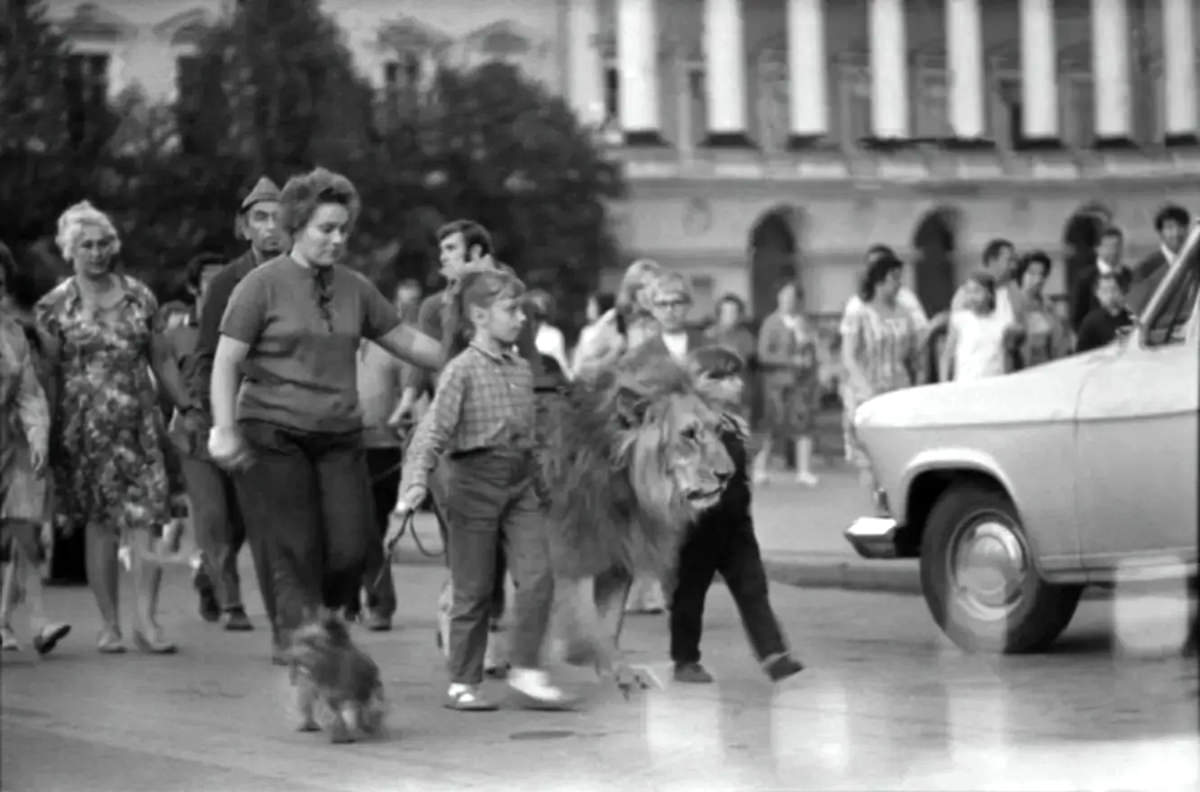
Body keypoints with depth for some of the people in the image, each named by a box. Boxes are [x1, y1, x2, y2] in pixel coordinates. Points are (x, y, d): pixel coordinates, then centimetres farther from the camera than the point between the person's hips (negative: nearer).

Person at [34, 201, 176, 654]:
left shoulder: (138, 297, 9)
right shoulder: (55, 306, 2)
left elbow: (160, 360, 14)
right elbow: (47, 374, 3)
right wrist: (48, 432, -1)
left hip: (139, 424, 1)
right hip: (86, 426, -1)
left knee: (145, 518, -9)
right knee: (99, 522, 2)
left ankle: (145, 621, -9)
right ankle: (110, 624, 9)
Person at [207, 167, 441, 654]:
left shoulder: (355, 288, 10)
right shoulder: (263, 285, -3)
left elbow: (406, 341, 18)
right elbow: (226, 362, -6)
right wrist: (224, 429, -17)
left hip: (340, 436, 4)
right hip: (275, 435, -4)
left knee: (353, 549, -5)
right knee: (296, 553, -5)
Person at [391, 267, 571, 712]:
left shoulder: (522, 370, 9)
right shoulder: (462, 371, -10)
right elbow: (433, 432, -16)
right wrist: (416, 484, -27)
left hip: (519, 483, 5)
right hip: (474, 479, -5)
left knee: (537, 576, -8)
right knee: (474, 589, 2)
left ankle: (525, 670, 0)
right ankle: (462, 683, 13)